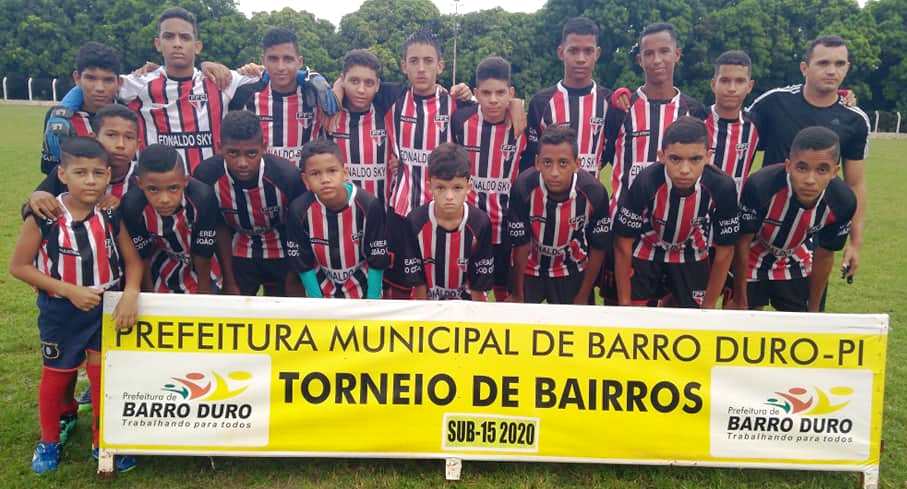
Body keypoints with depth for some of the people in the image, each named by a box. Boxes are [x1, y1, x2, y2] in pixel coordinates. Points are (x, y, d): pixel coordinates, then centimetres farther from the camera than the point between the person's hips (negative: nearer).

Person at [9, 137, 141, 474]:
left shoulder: (111, 216, -11)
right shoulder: (43, 218, -19)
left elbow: (133, 260, -4)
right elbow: (18, 266, -13)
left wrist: (130, 294, -23)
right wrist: (69, 290, -20)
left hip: (107, 307, 2)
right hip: (61, 311, -1)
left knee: (105, 377, 7)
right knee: (56, 377, 16)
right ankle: (49, 442, 39)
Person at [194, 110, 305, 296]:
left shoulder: (288, 176, -31)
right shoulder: (207, 175, -25)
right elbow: (220, 227, -8)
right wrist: (229, 281, -3)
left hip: (282, 254, -1)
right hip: (238, 254, 1)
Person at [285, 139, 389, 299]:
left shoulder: (369, 206, -26)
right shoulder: (299, 210, -21)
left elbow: (376, 260, -15)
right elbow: (303, 264, -10)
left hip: (362, 286, -1)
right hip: (321, 285, 1)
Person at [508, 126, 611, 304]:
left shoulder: (594, 193, -26)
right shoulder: (523, 188, -28)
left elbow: (598, 248, -11)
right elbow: (520, 244, -16)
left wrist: (583, 297, -4)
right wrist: (517, 295, -5)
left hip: (572, 271, 1)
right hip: (529, 268, 0)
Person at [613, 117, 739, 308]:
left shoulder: (722, 187, -29)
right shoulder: (645, 182, -33)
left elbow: (724, 251, -13)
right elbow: (623, 245, -20)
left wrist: (708, 305, -5)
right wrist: (624, 302, -13)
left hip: (692, 258, 2)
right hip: (645, 254, -1)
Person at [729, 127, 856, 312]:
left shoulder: (842, 202, -27)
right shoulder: (760, 186, -37)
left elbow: (824, 256, -9)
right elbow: (742, 243, -22)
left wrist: (814, 309, 2)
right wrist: (739, 300, -12)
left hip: (795, 267, 3)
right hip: (752, 263, -2)